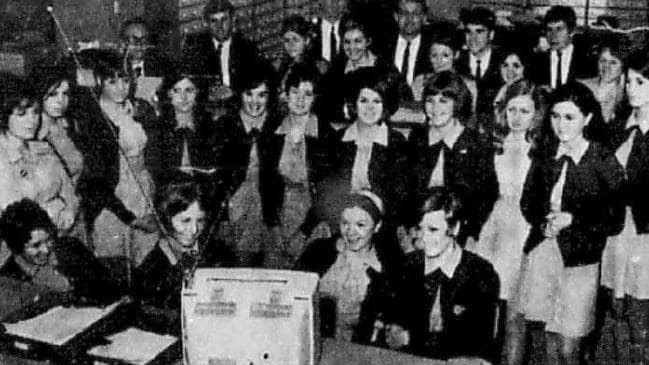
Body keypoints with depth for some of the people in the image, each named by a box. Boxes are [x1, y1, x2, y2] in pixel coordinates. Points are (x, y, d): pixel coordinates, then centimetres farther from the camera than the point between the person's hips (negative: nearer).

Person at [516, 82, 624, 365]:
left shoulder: (603, 162, -6)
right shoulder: (545, 155, 6)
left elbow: (615, 221, -5)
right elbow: (527, 201, 12)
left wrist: (572, 220, -17)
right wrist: (544, 222, -8)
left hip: (580, 258, -4)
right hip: (540, 252, 4)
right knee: (550, 340, 10)